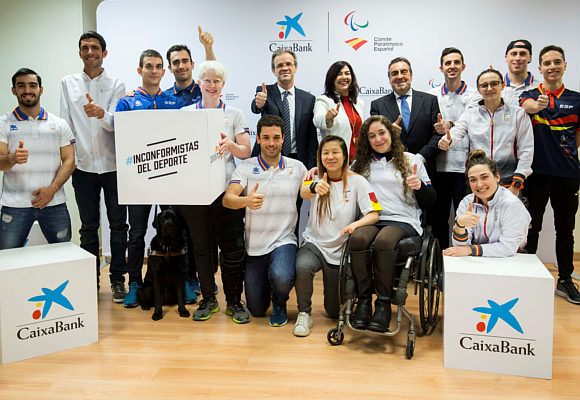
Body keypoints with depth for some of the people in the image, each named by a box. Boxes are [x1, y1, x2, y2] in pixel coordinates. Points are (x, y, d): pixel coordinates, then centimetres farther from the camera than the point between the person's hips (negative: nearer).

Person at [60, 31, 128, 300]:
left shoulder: (116, 85, 4)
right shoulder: (68, 83, 10)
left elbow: (116, 123, -9)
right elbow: (65, 124, 9)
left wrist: (101, 113, -31)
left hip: (113, 165, -1)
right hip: (83, 167, 2)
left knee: (118, 225, 4)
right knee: (88, 227, 9)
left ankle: (118, 279, 16)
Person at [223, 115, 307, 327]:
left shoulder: (297, 167, 3)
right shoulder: (246, 167, -3)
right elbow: (227, 199, -16)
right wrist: (246, 201, -38)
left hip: (284, 240, -1)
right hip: (254, 245, 1)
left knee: (281, 278, -34)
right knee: (256, 310, 7)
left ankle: (280, 303, 3)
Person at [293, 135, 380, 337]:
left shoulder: (357, 181, -7)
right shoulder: (316, 178, -3)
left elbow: (374, 214, -12)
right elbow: (303, 193, -26)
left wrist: (355, 224, -34)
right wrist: (314, 188, -51)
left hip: (341, 250, 0)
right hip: (314, 243, 0)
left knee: (334, 311, 7)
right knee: (302, 266, -36)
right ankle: (304, 314, -11)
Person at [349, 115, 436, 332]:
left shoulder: (411, 160, 15)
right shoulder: (362, 164, 21)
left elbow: (430, 201, 12)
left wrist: (419, 186, -10)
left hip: (402, 221, -2)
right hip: (370, 219, 2)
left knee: (384, 240, -36)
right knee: (357, 238, -33)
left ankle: (384, 304, -25)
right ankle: (363, 300, -22)